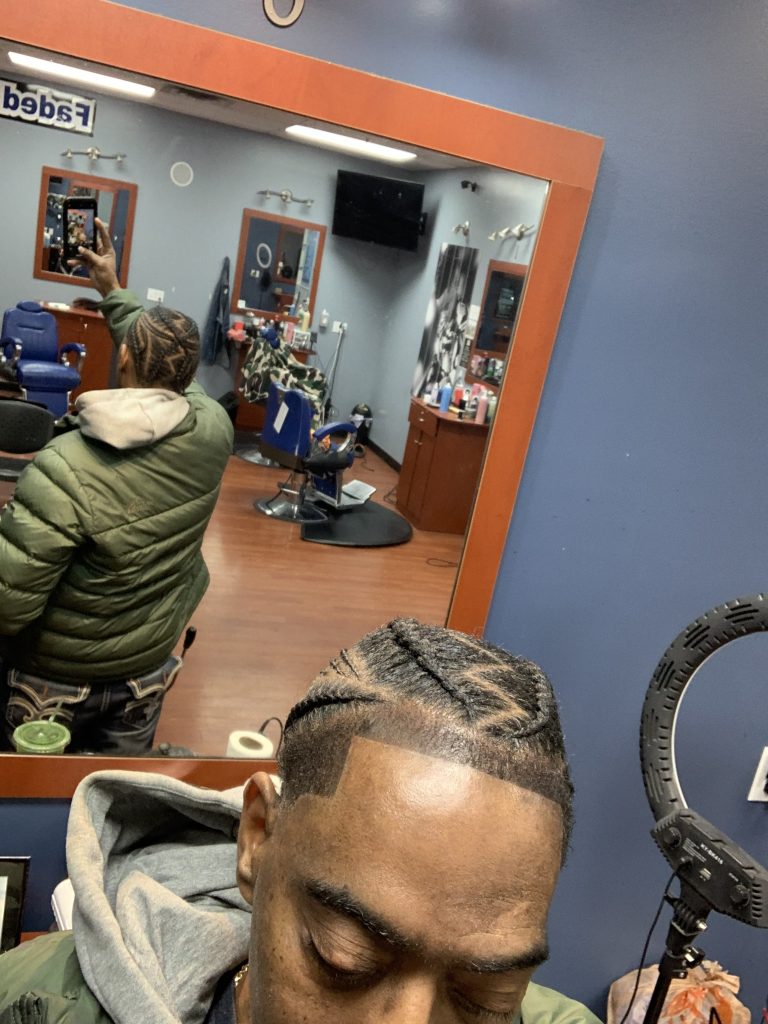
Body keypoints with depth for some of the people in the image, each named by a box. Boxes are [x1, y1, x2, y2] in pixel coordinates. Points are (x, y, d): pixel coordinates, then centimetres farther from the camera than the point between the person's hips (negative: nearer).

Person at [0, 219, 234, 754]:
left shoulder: (63, 469, -33)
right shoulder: (215, 426, -17)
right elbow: (171, 369, 5)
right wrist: (113, 292, 15)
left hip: (57, 674, -4)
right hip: (148, 665, 4)